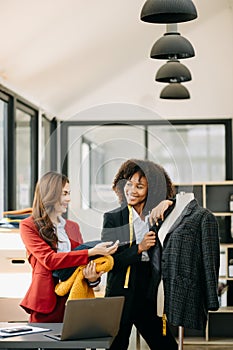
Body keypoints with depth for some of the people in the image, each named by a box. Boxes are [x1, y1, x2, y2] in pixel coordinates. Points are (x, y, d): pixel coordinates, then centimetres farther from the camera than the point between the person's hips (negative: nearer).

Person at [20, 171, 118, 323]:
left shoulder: (73, 227, 17)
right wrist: (91, 252, -20)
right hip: (47, 304, -5)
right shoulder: (29, 226, -1)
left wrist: (92, 277, -11)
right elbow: (48, 260, -14)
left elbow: (82, 260, 14)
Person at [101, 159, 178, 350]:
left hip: (150, 294, 2)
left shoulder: (159, 217, 6)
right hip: (121, 294, -2)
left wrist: (168, 203, -11)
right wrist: (139, 248, -17)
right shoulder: (112, 218, -1)